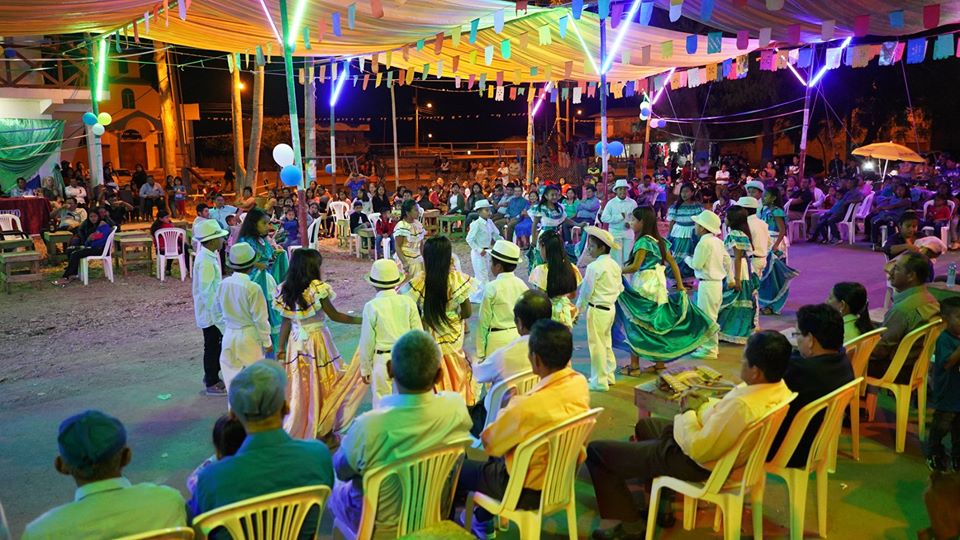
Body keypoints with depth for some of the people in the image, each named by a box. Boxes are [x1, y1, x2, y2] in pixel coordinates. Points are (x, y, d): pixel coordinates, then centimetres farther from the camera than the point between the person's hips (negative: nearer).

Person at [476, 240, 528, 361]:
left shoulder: (491, 288, -13)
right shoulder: (521, 284, 0)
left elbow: (484, 322, -9)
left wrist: (481, 352, -2)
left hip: (498, 339, -5)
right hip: (519, 335, 5)